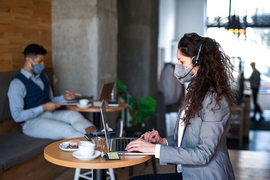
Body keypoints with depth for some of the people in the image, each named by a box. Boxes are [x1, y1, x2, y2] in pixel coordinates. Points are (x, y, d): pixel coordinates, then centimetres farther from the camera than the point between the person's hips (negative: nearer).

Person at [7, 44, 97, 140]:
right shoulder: (17, 84, -10)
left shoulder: (43, 77, 15)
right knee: (65, 129, -32)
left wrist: (64, 97, 5)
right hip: (32, 121, -6)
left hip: (50, 114, 6)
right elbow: (17, 116, -16)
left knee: (74, 115, -25)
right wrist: (44, 107, -20)